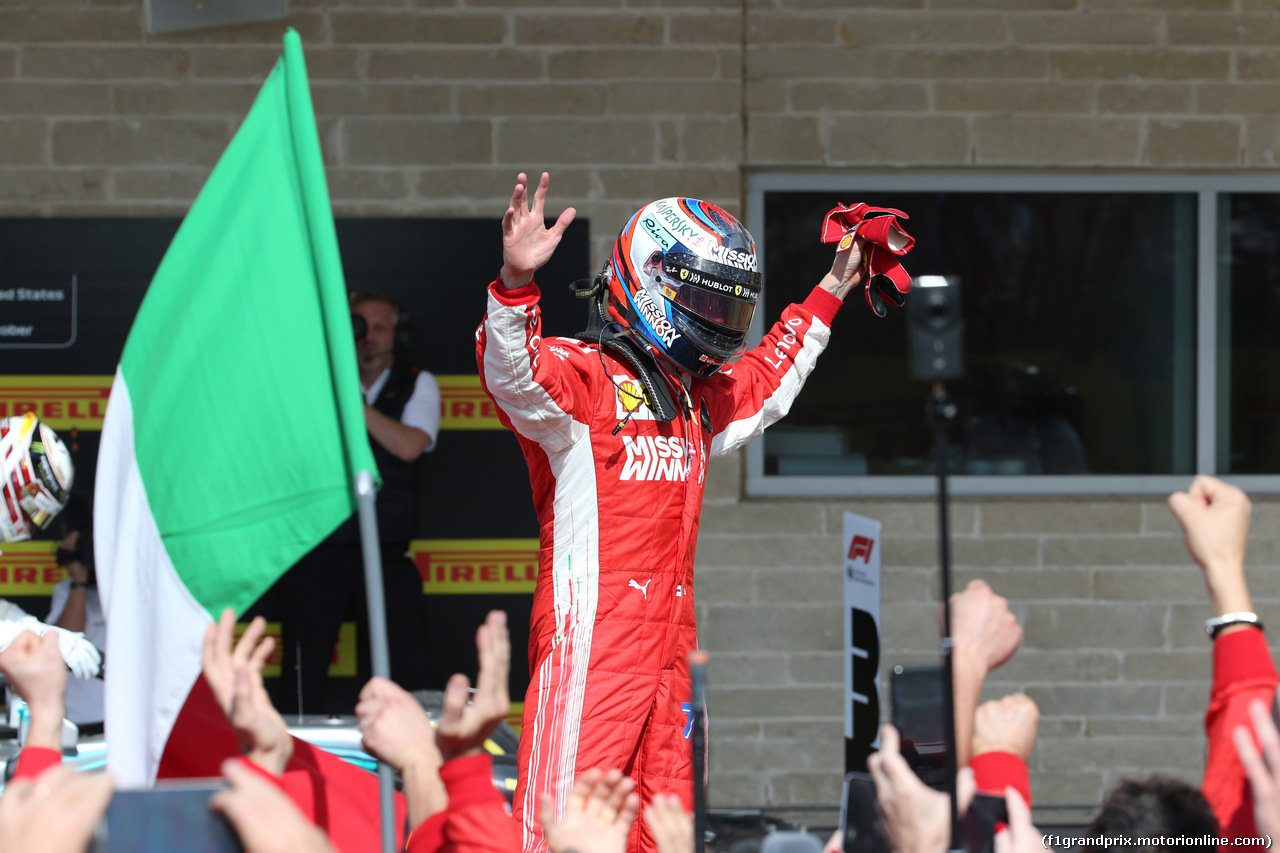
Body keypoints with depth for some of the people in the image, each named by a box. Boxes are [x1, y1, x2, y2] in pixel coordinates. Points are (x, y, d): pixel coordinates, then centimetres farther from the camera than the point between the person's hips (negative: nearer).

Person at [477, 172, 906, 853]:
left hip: (668, 644, 9)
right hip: (592, 639, -9)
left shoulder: (695, 394, 21)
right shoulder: (581, 373, -8)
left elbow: (764, 383, 41)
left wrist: (827, 297, 43)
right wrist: (516, 283, -46)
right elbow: (514, 376, -29)